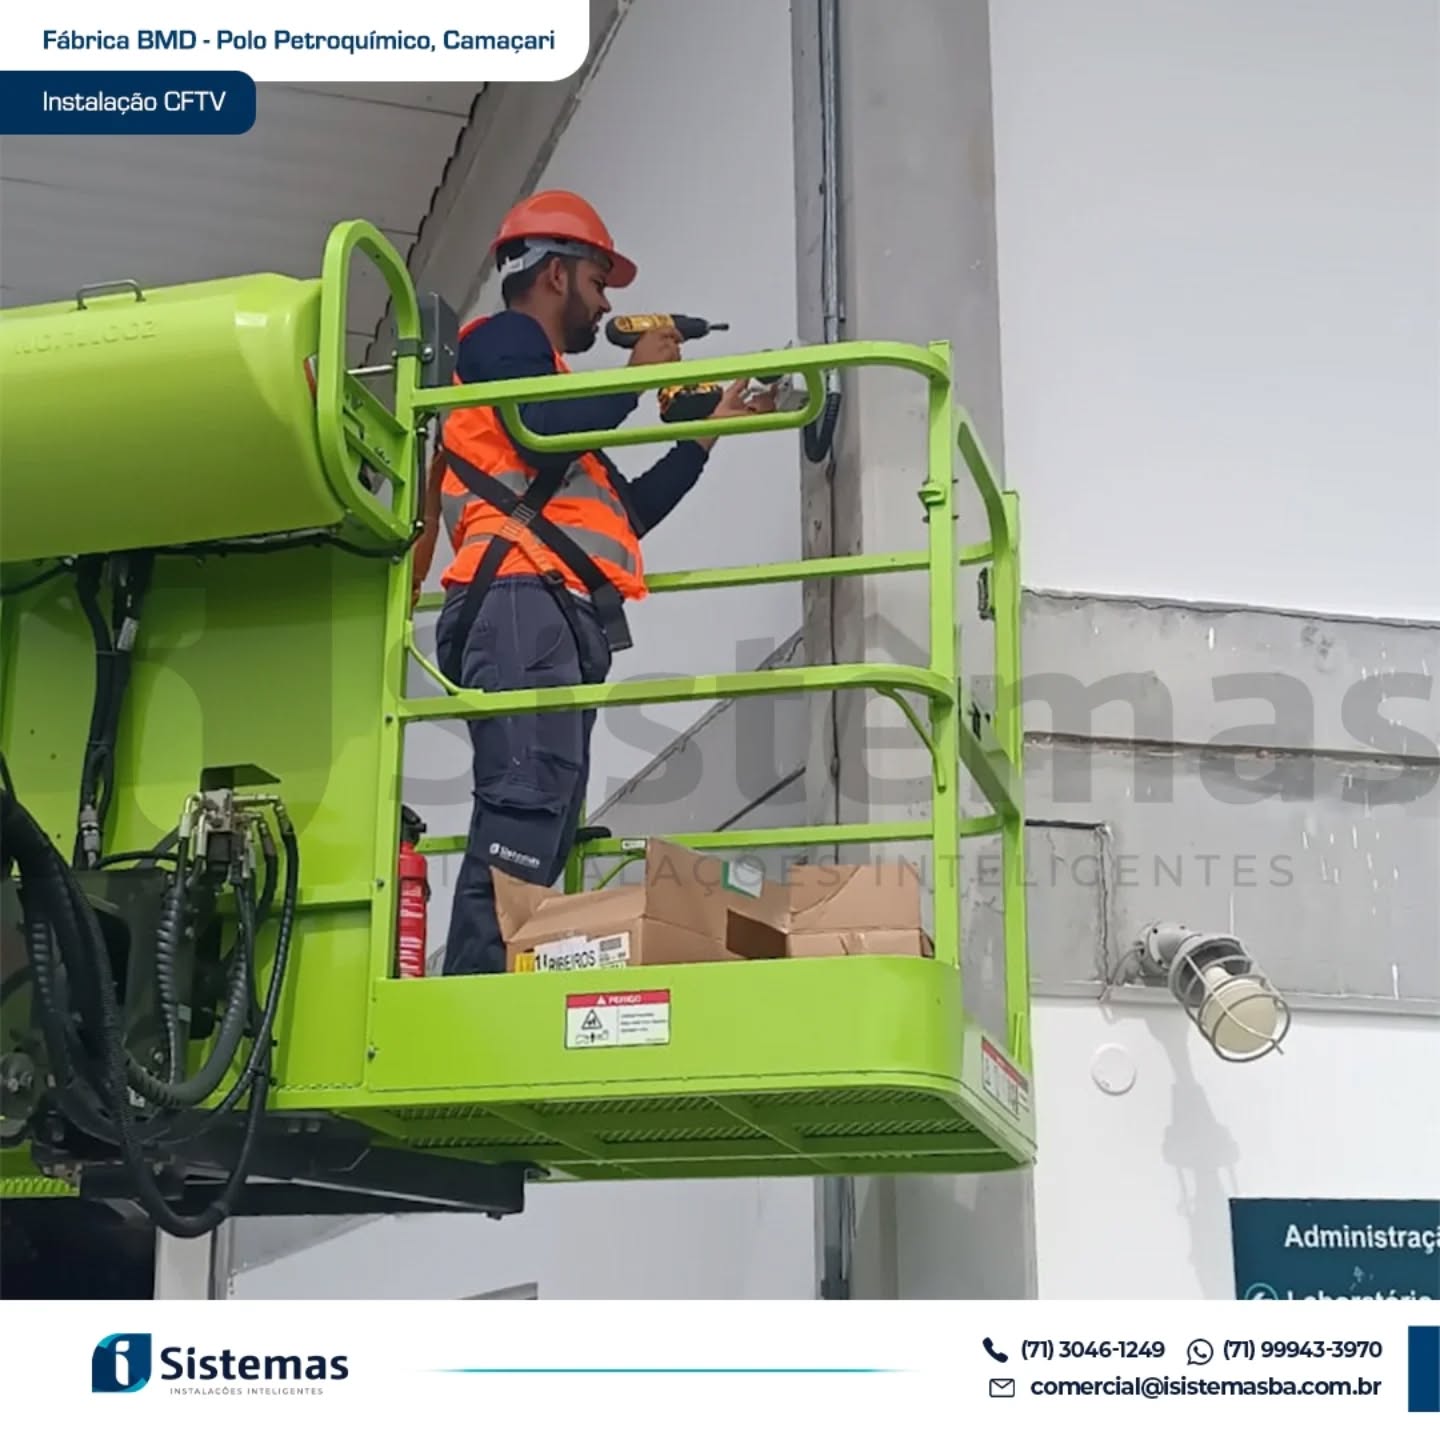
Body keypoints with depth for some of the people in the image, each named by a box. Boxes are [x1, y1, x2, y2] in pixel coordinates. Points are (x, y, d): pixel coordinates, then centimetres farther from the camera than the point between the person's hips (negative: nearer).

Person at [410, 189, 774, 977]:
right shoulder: (502, 338, 8)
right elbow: (547, 431, -13)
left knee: (542, 828, -2)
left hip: (556, 619, 10)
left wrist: (707, 434, 38)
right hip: (522, 606, -10)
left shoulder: (539, 371, 36)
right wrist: (638, 376, 4)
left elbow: (624, 512, 36)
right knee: (525, 810, -23)